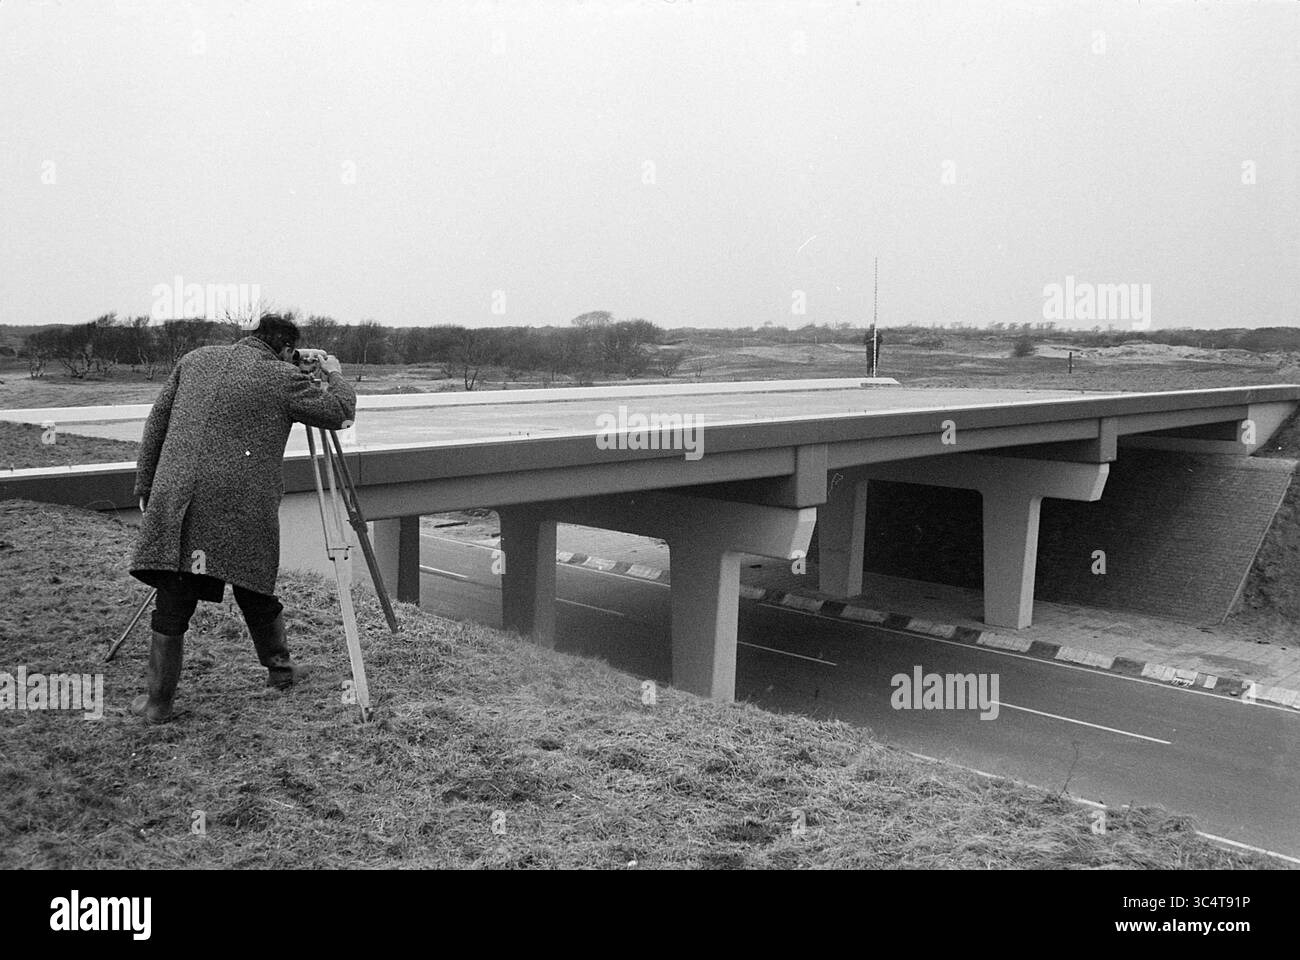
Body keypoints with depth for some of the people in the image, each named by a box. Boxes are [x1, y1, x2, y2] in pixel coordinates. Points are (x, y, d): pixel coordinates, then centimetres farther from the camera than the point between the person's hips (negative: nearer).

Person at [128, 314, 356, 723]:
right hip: (242, 511, -3)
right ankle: (279, 668, 34)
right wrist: (334, 377, 23)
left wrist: (146, 486, 19)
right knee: (255, 592, 16)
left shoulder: (195, 359, 13)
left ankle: (159, 700, 13)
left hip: (174, 503, 3)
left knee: (172, 604, 7)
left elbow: (156, 422, 14)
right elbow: (340, 413, 3)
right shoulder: (282, 378, -2)